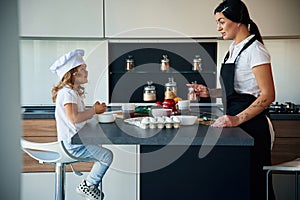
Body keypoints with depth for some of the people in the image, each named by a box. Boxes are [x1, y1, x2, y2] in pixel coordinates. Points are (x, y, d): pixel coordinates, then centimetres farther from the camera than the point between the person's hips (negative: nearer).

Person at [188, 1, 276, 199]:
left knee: (253, 182, -4)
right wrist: (209, 92, 10)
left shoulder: (254, 50, -12)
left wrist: (238, 119, -26)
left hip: (250, 123, -8)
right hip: (235, 121, 8)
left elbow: (268, 95, -18)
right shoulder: (234, 48, 15)